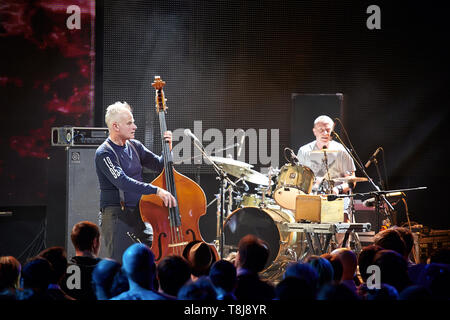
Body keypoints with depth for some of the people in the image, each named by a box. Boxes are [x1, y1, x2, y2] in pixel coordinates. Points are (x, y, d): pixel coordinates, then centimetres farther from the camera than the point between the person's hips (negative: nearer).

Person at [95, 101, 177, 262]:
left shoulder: (134, 146, 11)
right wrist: (156, 190, -32)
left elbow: (160, 165, 14)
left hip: (140, 214, 7)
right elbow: (122, 182, -25)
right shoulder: (104, 153, -12)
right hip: (116, 217, -7)